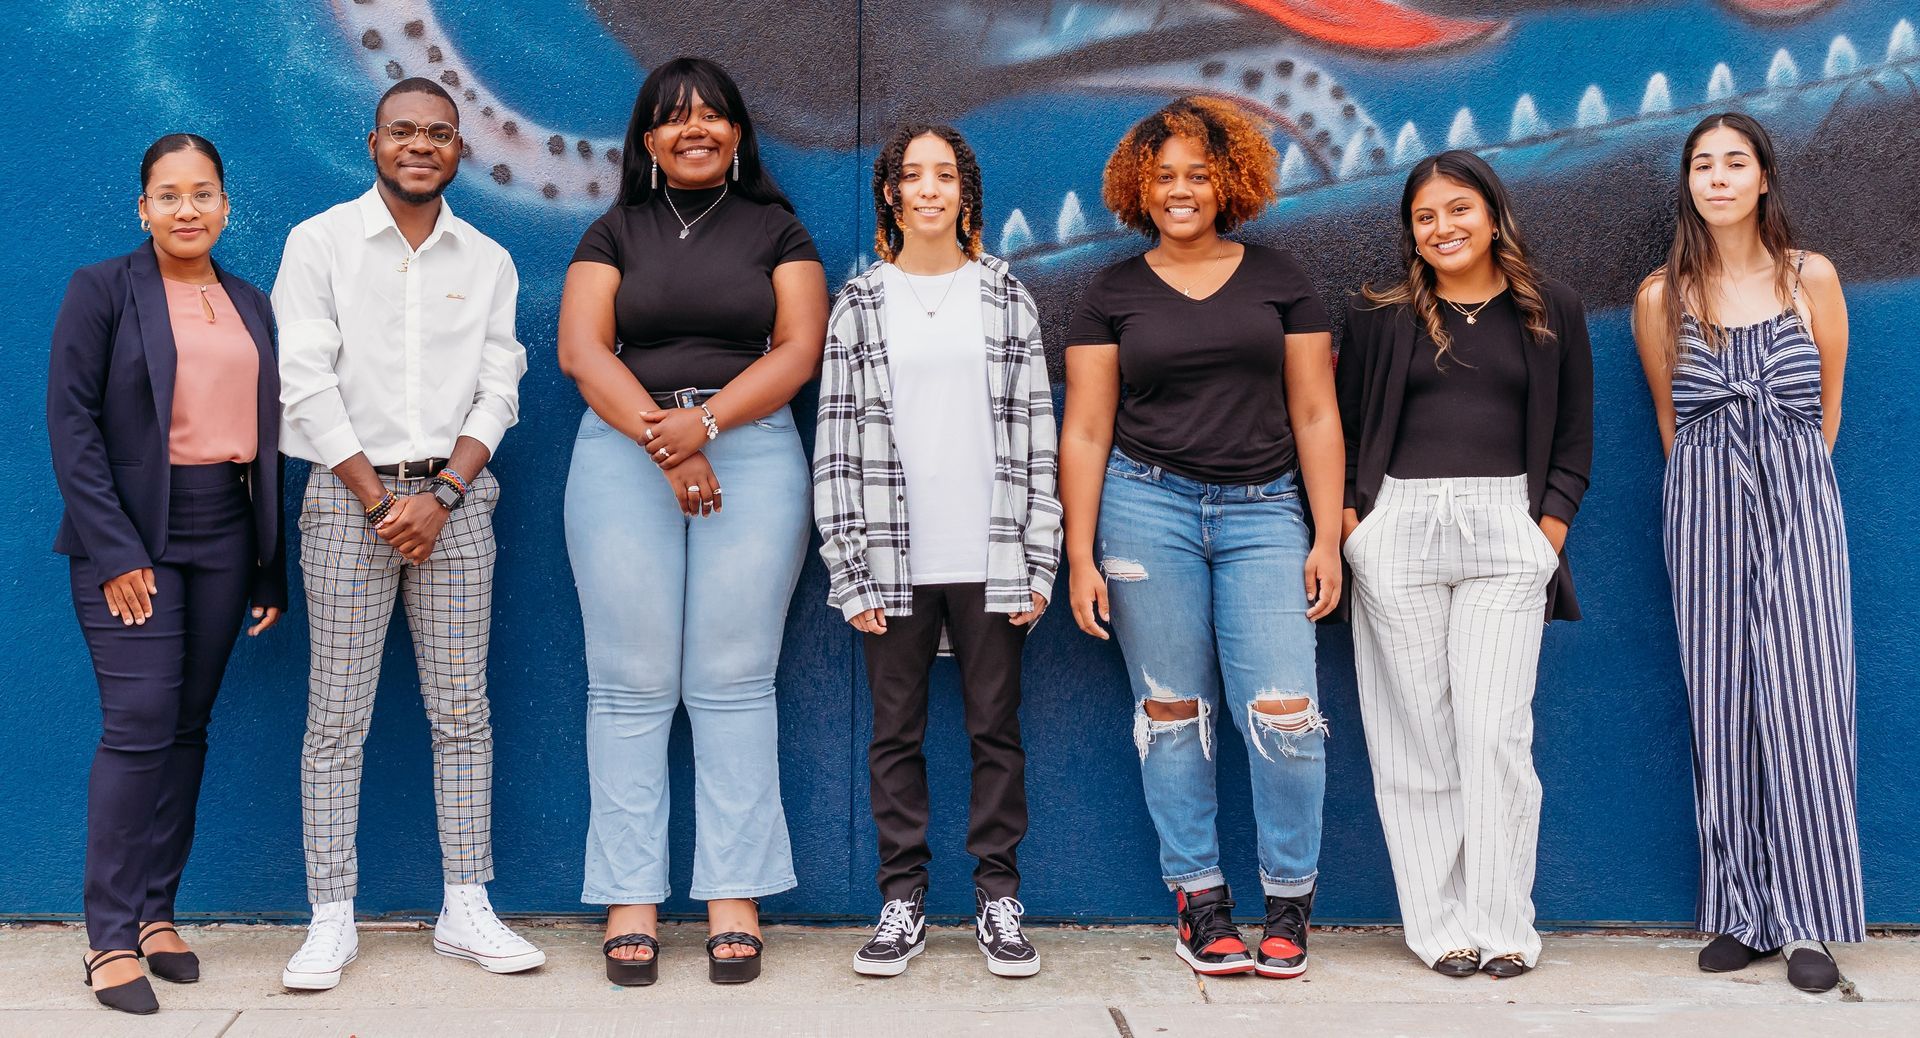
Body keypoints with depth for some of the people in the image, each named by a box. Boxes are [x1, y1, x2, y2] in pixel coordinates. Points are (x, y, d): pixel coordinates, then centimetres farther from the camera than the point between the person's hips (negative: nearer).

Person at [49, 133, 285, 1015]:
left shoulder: (251, 304, 14)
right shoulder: (103, 290, 1)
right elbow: (71, 422, -6)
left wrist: (271, 568, 11)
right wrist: (114, 551, -14)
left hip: (226, 535, 5)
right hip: (133, 535, -5)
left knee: (190, 727, 7)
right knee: (139, 727, -10)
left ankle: (157, 914, 16)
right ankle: (111, 939, -4)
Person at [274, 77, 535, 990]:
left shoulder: (487, 261, 11)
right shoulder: (319, 244, 3)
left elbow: (497, 392, 5)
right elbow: (308, 385, -4)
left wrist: (441, 495, -8)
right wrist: (379, 501, -9)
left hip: (454, 495, 2)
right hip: (349, 495, -2)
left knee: (462, 710, 3)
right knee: (337, 716, -2)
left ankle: (466, 909, 9)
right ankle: (332, 919, 5)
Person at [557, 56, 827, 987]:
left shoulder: (775, 230, 12)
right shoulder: (614, 234, 13)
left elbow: (799, 349, -1)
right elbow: (581, 350, 0)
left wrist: (704, 423, -14)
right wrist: (663, 439, -13)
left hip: (752, 450, -1)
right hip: (622, 452, 1)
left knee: (733, 682, -2)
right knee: (630, 685, -1)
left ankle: (734, 898, 3)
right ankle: (629, 898, 4)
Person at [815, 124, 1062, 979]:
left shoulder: (1006, 297, 7)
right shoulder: (861, 303, 6)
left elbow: (1036, 434, 5)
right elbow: (836, 442, 3)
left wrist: (1038, 560, -1)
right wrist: (850, 570, -3)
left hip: (990, 557, 0)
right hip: (894, 561, 0)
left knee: (996, 729, 5)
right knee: (895, 733, 6)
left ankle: (998, 900, 16)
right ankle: (903, 901, 16)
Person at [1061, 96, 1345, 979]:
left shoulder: (1279, 280, 10)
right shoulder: (1114, 293, 8)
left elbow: (1315, 415, 8)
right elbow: (1085, 431, 6)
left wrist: (1327, 538, 1)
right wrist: (1080, 558, 0)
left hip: (1263, 510, 0)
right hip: (1148, 507, 0)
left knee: (1283, 712, -9)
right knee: (1172, 713, 3)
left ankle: (1290, 902, 9)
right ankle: (1198, 899, 16)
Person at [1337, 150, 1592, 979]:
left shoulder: (1551, 312, 10)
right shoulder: (1380, 317, 9)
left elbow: (1573, 443, 11)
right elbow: (1343, 433, 9)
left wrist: (1547, 537, -1)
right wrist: (1351, 529, -4)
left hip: (1506, 531, 0)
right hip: (1398, 529, 0)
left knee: (1495, 734, -5)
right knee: (1416, 736, 1)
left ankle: (1501, 923, 4)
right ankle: (1441, 924, 8)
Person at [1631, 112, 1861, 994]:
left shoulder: (1813, 279, 4)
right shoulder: (1661, 297, 5)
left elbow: (1825, 408, 11)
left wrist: (1787, 481, 11)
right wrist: (1716, 487, 13)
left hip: (1799, 509, -1)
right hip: (1704, 514, 1)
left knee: (1804, 704, -7)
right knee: (1721, 710, 1)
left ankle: (1808, 921, 1)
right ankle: (1740, 916, 9)